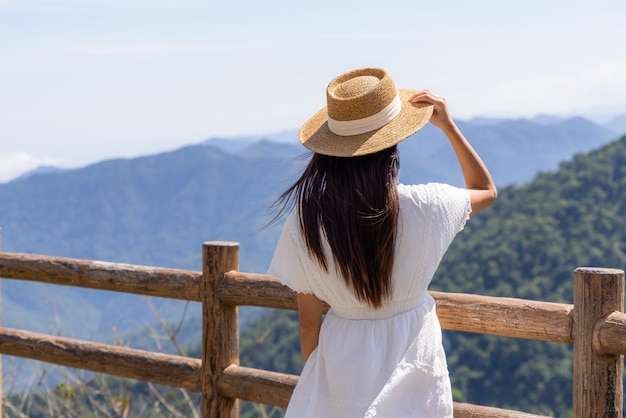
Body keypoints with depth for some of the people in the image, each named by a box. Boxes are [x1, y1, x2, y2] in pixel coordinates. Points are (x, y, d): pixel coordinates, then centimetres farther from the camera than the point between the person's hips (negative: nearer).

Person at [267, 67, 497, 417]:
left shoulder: (305, 219, -16)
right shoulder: (425, 207, -17)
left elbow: (309, 323, -6)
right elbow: (487, 191, 7)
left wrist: (315, 378, 10)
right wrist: (449, 127, 3)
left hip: (341, 363, 0)